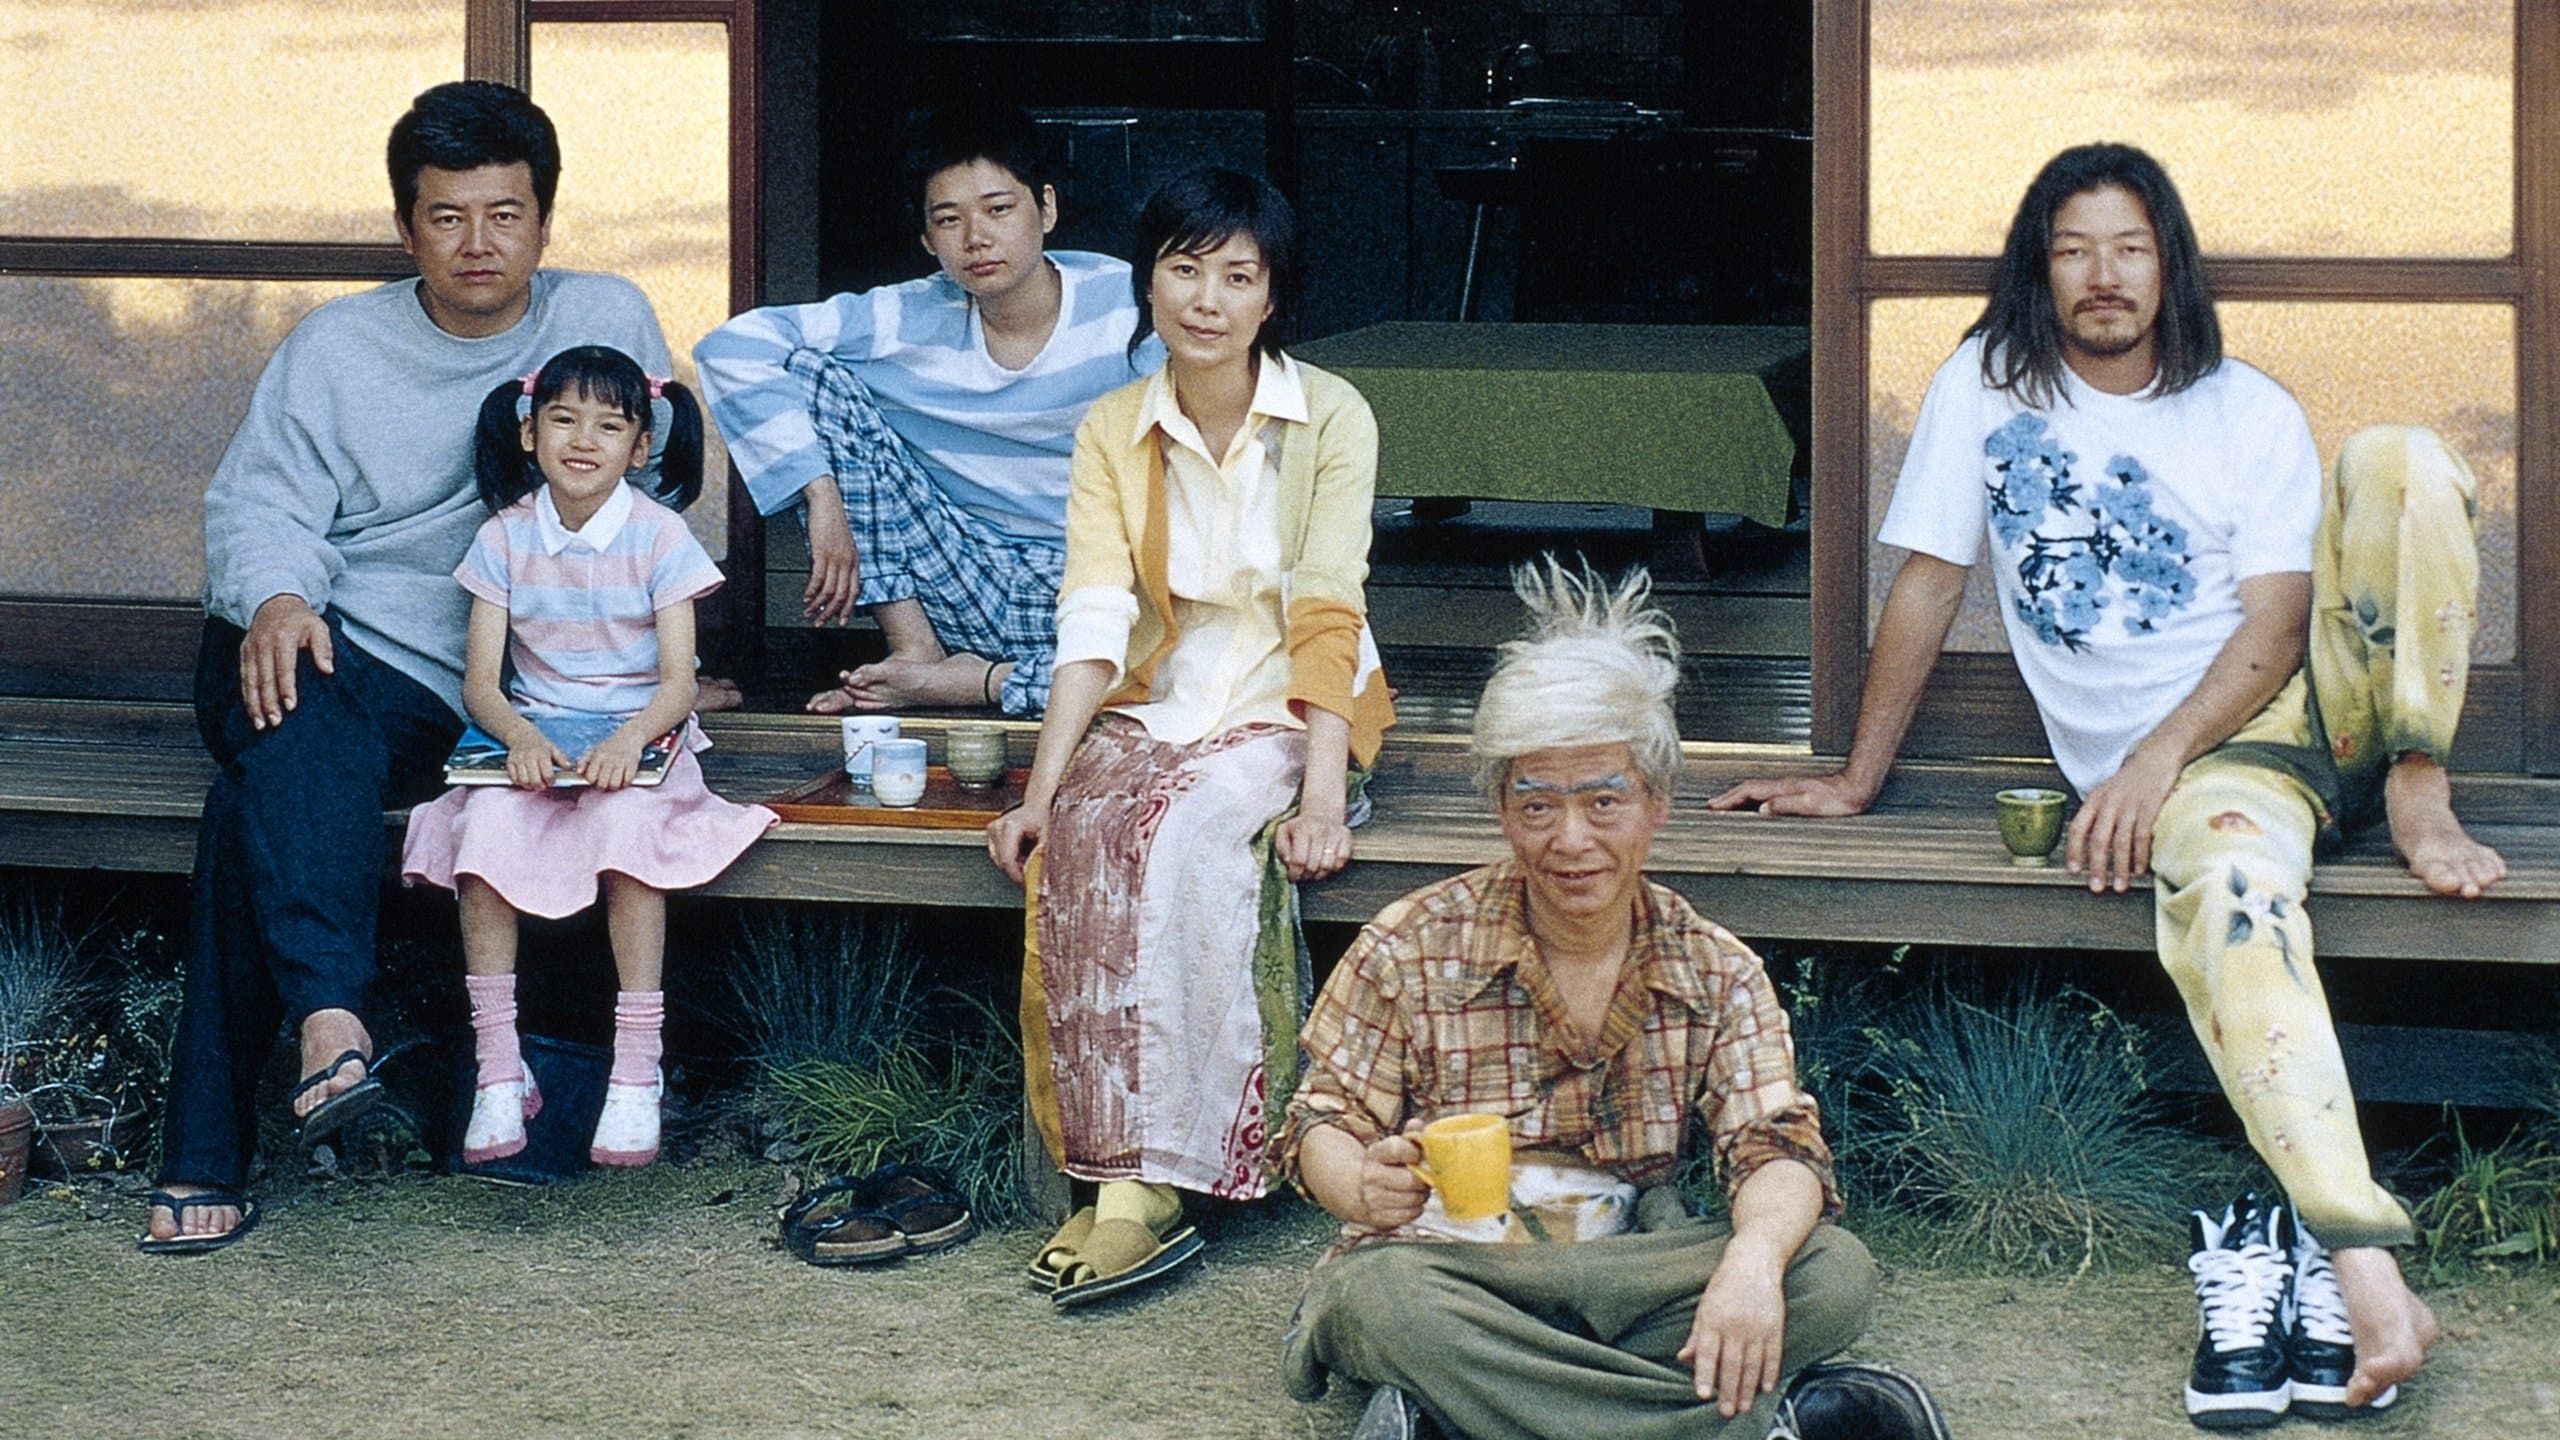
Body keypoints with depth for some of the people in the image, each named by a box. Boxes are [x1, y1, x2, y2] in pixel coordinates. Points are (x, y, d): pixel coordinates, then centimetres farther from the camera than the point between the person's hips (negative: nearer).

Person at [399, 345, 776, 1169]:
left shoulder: (659, 538, -3)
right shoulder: (505, 539, 3)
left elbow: (677, 683, -9)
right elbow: (480, 679, -2)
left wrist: (629, 739, -30)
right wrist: (521, 737, -23)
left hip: (638, 739, -2)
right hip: (531, 737, 2)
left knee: (627, 825, -34)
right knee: (484, 825, -29)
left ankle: (637, 1074, -28)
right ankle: (498, 1070, -24)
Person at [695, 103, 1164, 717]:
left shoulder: (1127, 306, -9)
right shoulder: (912, 320, -5)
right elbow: (732, 347, -11)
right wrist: (823, 499, -20)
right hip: (966, 590, 2)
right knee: (814, 374, -10)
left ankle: (962, 682, -16)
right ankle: (915, 650, -12)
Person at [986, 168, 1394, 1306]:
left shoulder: (1330, 419, -4)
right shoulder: (1112, 433, 5)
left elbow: (1327, 616, -13)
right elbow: (1094, 622, -5)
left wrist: (1323, 793, -24)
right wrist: (1039, 790, -18)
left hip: (1287, 710, -3)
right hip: (1153, 707, 3)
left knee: (1185, 829, -33)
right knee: (1084, 839, -30)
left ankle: (1151, 1181, -35)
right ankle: (1123, 1171, -31)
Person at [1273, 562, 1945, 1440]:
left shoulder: (1719, 974, 4)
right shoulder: (1413, 949, -2)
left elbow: (1776, 1148, -7)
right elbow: (1323, 1123, -2)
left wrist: (1754, 1255, -32)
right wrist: (1366, 1187, -29)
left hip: (1629, 1279, 2)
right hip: (1442, 1261, -2)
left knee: (1834, 1276, -22)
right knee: (1376, 1294, -39)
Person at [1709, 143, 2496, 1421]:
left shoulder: (2251, 414, 6)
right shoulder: (1986, 389, 7)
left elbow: (2273, 625, -4)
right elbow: (1926, 588, 8)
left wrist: (2158, 753, -20)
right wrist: (1857, 778, 6)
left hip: (2315, 690, 2)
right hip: (2169, 766, -2)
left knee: (2401, 462, -22)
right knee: (2222, 883, -40)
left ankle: (2418, 795, -14)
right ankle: (2363, 1266, -54)